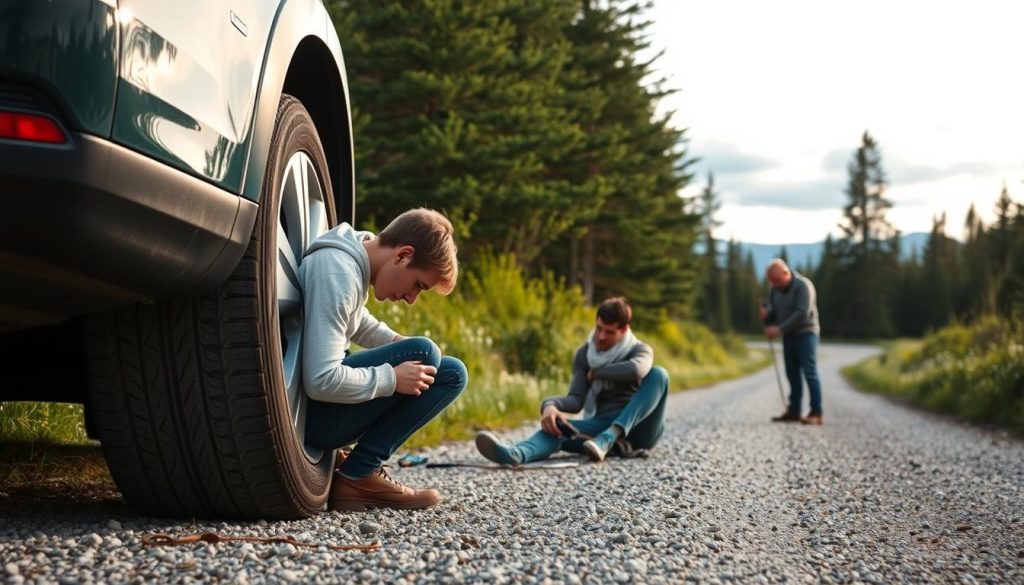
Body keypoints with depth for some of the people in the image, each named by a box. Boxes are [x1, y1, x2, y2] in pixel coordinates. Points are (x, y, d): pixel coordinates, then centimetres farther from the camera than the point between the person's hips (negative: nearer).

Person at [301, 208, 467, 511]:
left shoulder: (355, 262, 8)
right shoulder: (337, 274, -22)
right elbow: (320, 381, -29)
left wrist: (398, 343, 9)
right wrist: (392, 378, -19)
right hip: (309, 414, -10)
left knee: (451, 374, 6)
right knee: (423, 354, -20)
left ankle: (358, 470, 1)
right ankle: (357, 477, -12)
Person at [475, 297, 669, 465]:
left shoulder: (640, 350, -1)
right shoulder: (584, 354, 7)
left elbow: (636, 370, -28)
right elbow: (576, 400, -7)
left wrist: (596, 372, -13)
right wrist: (550, 405, -30)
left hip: (639, 428, -2)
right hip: (602, 425, 2)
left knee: (658, 374, -26)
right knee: (557, 426, -28)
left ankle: (607, 439, -40)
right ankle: (515, 453, -65)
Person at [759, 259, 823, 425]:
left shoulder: (803, 285, -15)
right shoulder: (775, 290, 8)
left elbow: (802, 314, -23)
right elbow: (772, 311, 9)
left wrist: (780, 329, -24)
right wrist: (765, 314, -17)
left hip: (806, 333, -7)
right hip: (788, 336, 7)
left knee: (810, 373, -9)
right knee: (792, 374, 6)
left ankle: (816, 413, -10)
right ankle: (794, 411, 10)